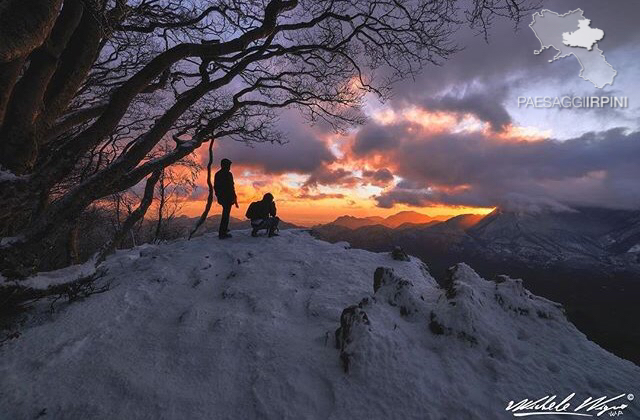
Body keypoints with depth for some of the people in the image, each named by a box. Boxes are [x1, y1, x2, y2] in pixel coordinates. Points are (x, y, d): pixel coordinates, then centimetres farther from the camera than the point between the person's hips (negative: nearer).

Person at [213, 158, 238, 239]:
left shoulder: (217, 174, 10)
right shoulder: (228, 174, -14)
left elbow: (215, 187, 15)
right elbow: (231, 187, -18)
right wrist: (234, 198, -14)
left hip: (221, 198, 8)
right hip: (228, 198, -8)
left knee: (225, 212, 25)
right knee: (226, 214, -3)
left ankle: (223, 229, 33)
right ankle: (222, 233, -1)